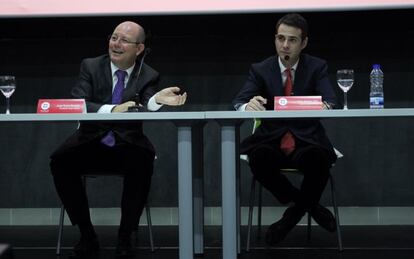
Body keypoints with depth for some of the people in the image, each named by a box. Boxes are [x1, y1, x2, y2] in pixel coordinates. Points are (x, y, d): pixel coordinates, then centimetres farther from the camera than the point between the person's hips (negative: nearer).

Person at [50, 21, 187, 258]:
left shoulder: (148, 76, 2)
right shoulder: (91, 66, 0)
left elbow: (146, 107, -15)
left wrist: (157, 100, -40)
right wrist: (111, 109, -31)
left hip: (128, 145, -1)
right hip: (91, 141, 1)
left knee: (144, 161, -34)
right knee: (60, 161, -28)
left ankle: (125, 236, -17)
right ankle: (87, 235, -13)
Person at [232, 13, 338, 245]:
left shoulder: (317, 67, 4)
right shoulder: (260, 70, 5)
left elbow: (330, 102, -11)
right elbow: (238, 104, -8)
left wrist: (324, 107, -37)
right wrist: (248, 106, -34)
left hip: (307, 141, -1)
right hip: (272, 142, 1)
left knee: (319, 157, -35)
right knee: (258, 157, -33)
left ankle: (296, 210, -4)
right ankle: (309, 205, -9)